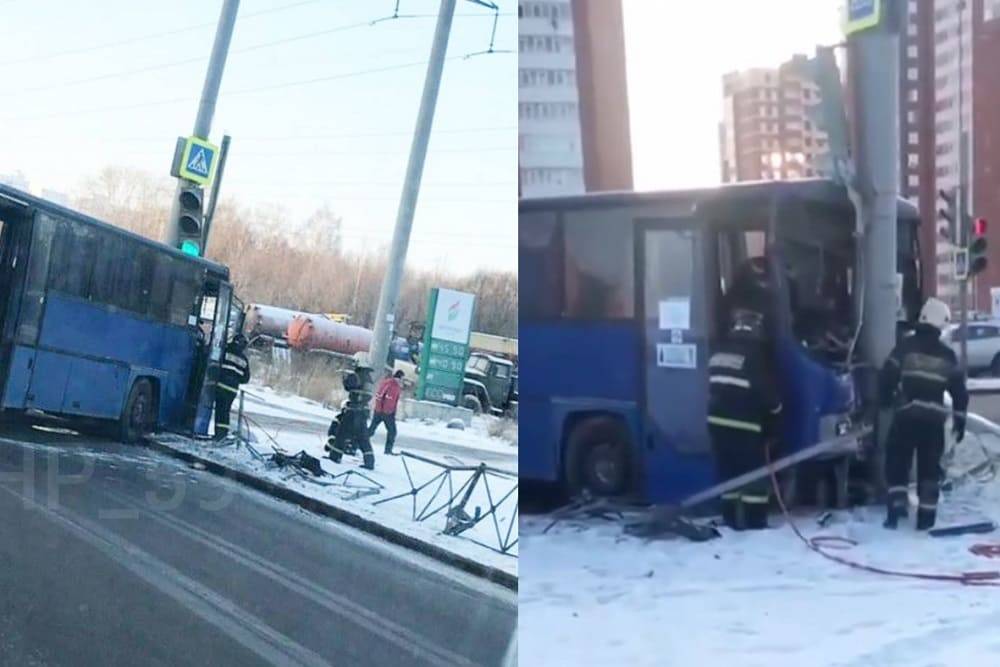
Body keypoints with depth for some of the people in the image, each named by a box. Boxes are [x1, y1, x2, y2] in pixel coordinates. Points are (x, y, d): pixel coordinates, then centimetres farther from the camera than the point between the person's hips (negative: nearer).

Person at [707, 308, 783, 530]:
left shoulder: (718, 351, 12)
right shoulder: (755, 352, -10)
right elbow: (768, 390, -10)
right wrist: (775, 419, 6)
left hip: (718, 420, 7)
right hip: (744, 424, -7)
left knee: (728, 472, 14)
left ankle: (731, 522, 18)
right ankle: (755, 525, 2)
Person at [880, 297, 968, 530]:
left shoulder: (906, 346, -4)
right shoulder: (947, 355, 5)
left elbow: (887, 375, -6)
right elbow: (959, 391, 8)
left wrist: (886, 399, 12)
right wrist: (959, 421, 16)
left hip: (907, 415, -2)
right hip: (934, 418, 2)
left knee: (897, 462, 10)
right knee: (929, 468, 10)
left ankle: (896, 507, 0)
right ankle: (926, 517, 9)